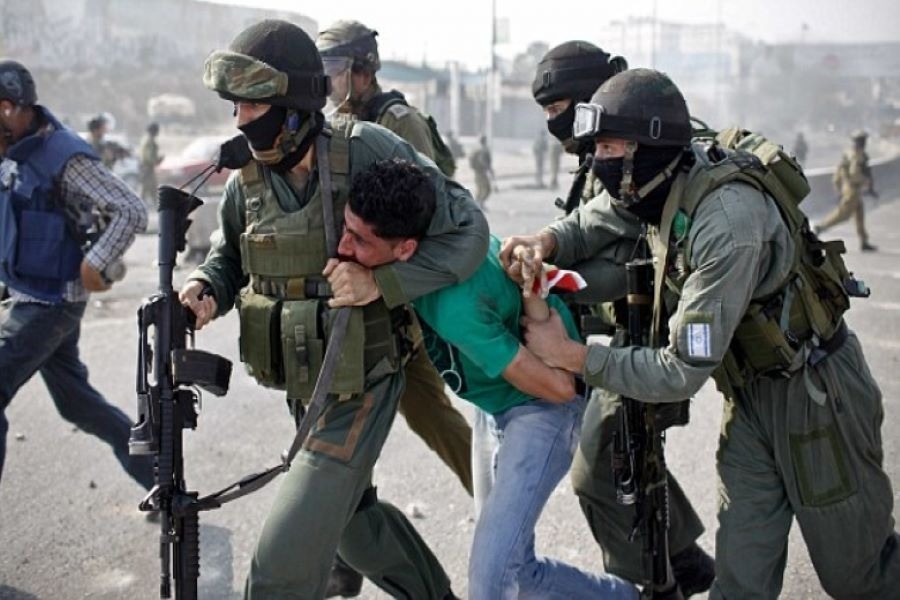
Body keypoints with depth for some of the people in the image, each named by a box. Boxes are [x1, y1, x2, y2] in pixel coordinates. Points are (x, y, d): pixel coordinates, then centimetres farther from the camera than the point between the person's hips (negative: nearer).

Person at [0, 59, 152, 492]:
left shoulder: (65, 158, -19)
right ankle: (161, 478, 28)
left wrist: (93, 264, -22)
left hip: (50, 302, -9)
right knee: (76, 401, 16)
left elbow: (132, 213, -21)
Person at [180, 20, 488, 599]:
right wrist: (205, 290, -11)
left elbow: (468, 230, -19)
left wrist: (380, 281, -29)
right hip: (303, 386, 7)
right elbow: (230, 256, 12)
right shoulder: (249, 178, -4)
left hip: (360, 388, -7)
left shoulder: (368, 150, -21)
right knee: (353, 512, 27)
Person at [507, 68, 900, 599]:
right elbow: (601, 225, 12)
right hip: (751, 390, 7)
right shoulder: (665, 184, -9)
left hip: (816, 391, -7)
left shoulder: (727, 221, -34)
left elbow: (683, 372, -32)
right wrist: (548, 243, -10)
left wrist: (571, 355, -28)